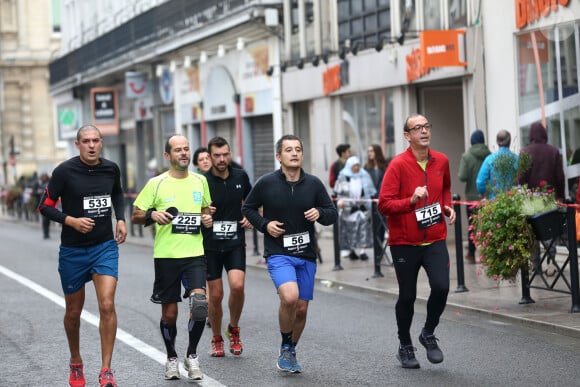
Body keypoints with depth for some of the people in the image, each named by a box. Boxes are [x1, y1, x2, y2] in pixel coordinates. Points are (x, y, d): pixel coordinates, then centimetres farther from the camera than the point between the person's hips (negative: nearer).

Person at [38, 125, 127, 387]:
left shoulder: (111, 169, 0)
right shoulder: (65, 171, -11)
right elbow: (45, 206, -7)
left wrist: (120, 219, 8)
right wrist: (71, 221, -21)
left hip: (105, 246, 1)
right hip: (73, 250, -1)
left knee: (107, 305, -15)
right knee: (73, 311, 11)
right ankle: (76, 363, 35)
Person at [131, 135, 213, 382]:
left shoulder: (200, 181, 7)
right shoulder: (156, 184, -3)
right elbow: (136, 217, 2)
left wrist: (207, 219, 3)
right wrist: (152, 215, -18)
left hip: (195, 253, 1)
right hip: (166, 255, -1)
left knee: (199, 302, -19)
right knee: (169, 313, 7)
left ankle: (192, 356, 1)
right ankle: (171, 358, 30)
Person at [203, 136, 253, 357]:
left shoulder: (241, 177, 3)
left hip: (235, 242, 2)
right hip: (210, 245, -1)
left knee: (237, 285, -18)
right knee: (215, 295, 2)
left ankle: (234, 329, 8)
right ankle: (217, 339, 24)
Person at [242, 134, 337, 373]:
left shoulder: (314, 184, 1)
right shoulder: (266, 183, -5)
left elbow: (332, 214, 8)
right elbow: (248, 208, 9)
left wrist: (319, 213, -14)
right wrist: (264, 225, -8)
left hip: (306, 256, 4)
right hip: (278, 254, -4)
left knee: (301, 308, 9)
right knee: (289, 297, -27)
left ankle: (290, 353, 32)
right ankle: (285, 347, -3)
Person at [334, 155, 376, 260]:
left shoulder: (364, 176, 9)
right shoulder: (343, 177, 0)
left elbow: (371, 191, 15)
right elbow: (338, 192, 0)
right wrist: (340, 201, -15)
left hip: (363, 207, 2)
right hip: (348, 208, -2)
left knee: (363, 228, -2)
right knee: (350, 230, 2)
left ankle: (362, 251, 1)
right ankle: (350, 250, 14)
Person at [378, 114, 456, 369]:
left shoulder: (441, 161, 5)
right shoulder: (398, 164, -11)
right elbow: (384, 204, -14)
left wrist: (447, 206, 8)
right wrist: (412, 201, -27)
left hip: (435, 239, 3)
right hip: (404, 242, -3)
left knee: (441, 287, -13)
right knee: (407, 296, 5)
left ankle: (428, 334, 14)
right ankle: (405, 346, 27)